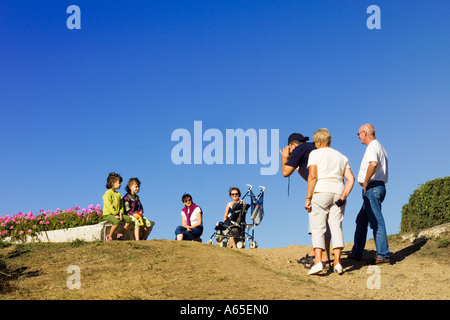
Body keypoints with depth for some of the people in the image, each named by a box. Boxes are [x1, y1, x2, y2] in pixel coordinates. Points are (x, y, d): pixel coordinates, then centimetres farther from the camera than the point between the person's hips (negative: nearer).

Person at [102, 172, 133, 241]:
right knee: (117, 222, -35)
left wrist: (120, 214, -6)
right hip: (108, 214, -8)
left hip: (117, 214, 8)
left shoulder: (118, 194, 17)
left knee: (129, 219, -8)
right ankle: (109, 237, -19)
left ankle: (121, 234, -2)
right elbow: (109, 205, -17)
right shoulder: (108, 193, -8)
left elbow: (121, 206, 13)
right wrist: (115, 215, -20)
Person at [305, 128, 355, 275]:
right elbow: (351, 179, 6)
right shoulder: (341, 157, 17)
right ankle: (337, 262, -4)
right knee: (336, 227, 4)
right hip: (337, 193, 4)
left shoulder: (315, 154, 1)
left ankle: (318, 261, -16)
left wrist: (308, 198, -9)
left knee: (318, 229, -5)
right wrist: (343, 196, -1)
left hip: (320, 193, -4)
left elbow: (312, 177, -10)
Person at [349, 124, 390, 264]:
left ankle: (383, 255, -12)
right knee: (361, 220, 14)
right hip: (380, 187, 10)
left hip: (372, 187, -10)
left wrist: (366, 182, -20)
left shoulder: (372, 146, -10)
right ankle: (356, 253, 18)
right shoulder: (380, 147, 23)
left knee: (376, 221, -11)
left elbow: (373, 163, -30)